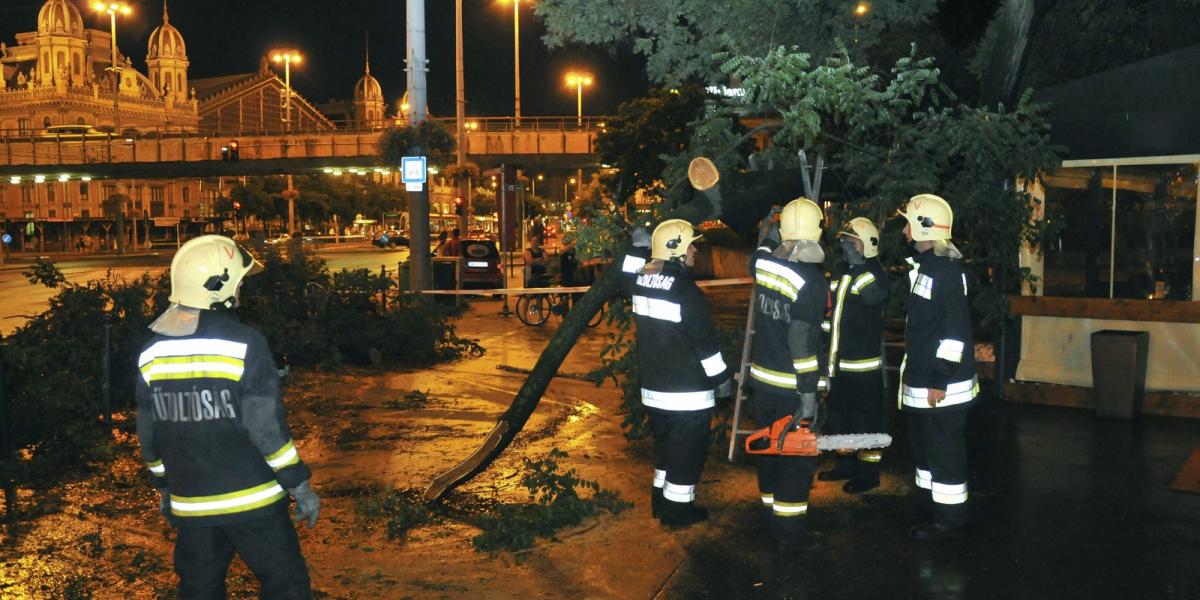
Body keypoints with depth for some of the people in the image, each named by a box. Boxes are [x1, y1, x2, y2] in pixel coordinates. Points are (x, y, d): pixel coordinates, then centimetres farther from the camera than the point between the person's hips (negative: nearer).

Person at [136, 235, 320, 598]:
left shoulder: (152, 353, 1)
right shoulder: (244, 346, -17)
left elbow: (149, 434, 9)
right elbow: (267, 427, -17)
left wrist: (164, 487, 23)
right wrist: (300, 485, -7)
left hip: (190, 503, 5)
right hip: (251, 500, -5)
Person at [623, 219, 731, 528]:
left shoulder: (641, 281, 1)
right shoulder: (686, 291, -20)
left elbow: (627, 279, 29)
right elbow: (706, 343, -16)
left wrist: (638, 247, 31)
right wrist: (722, 379, -6)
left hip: (653, 385, 8)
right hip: (688, 391, -8)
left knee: (665, 442, 22)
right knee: (687, 449, 5)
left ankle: (661, 499, 32)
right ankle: (677, 509, 12)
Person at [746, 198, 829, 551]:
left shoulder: (763, 263, -4)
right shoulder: (813, 280, -21)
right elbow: (804, 343, -22)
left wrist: (769, 233, 38)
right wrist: (809, 395, -17)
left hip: (762, 379, 6)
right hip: (792, 387, -6)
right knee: (797, 457, 5)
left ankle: (772, 516, 34)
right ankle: (789, 533, 13)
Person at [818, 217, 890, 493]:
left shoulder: (875, 274, -12)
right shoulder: (844, 272, 14)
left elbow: (873, 295, -32)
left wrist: (857, 262, -30)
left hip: (864, 364, -9)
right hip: (840, 361, 9)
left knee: (866, 417, 1)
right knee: (839, 413, 17)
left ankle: (868, 472, 11)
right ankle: (846, 464, 31)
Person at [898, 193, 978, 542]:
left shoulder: (947, 270, -19)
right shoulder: (922, 265, 13)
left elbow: (955, 330, -23)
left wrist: (940, 379, -22)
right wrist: (912, 372, 23)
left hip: (942, 384, -10)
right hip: (920, 381, 10)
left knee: (944, 449, -1)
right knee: (923, 443, 20)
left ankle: (950, 518, 9)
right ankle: (928, 503, 34)